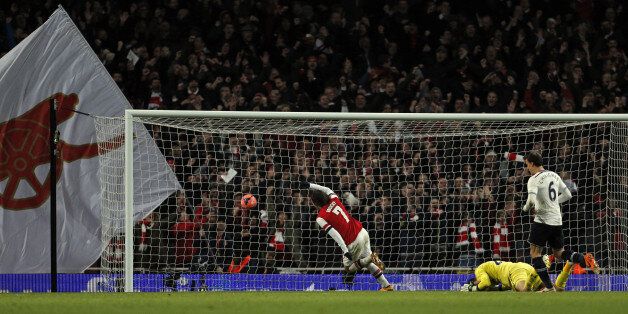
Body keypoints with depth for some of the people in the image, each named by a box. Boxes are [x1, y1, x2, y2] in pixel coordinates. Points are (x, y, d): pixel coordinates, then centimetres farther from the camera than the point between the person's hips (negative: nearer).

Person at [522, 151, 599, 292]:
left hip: (543, 221, -8)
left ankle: (549, 286, -7)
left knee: (535, 252, 0)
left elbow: (531, 199, -26)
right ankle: (585, 259, -5)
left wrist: (526, 207, -4)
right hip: (557, 221, 8)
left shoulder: (534, 179, -11)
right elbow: (567, 195, 18)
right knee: (559, 253, 19)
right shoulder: (554, 176, 12)